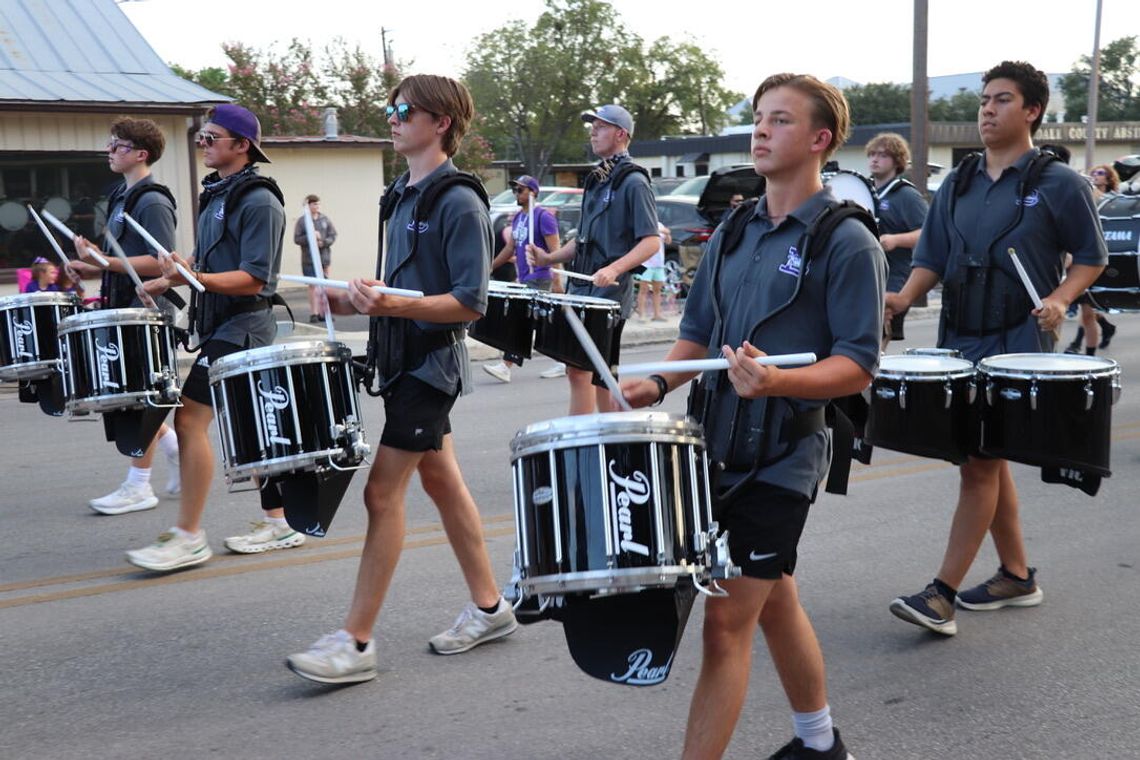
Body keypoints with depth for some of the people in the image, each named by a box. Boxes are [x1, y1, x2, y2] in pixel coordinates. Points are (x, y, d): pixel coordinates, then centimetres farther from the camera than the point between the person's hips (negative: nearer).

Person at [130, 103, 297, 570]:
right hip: (220, 325, 10)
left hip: (242, 326, -9)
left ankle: (188, 538, -6)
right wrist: (168, 281, 15)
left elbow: (254, 279, -21)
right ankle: (279, 523, 22)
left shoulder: (259, 202, -14)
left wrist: (195, 279, -33)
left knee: (190, 420, -12)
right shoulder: (215, 193, 14)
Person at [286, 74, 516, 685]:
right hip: (401, 358, 9)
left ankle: (355, 643, -3)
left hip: (431, 363, -9)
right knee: (442, 482, 14)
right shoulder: (401, 197, 13)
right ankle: (489, 608, 26)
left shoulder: (459, 203, -14)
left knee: (383, 492, -9)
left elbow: (470, 303, -19)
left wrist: (392, 306, -31)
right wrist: (354, 301, 4)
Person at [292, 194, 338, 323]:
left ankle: (323, 312, 13)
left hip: (324, 257, 3)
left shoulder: (325, 219, 5)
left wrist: (323, 242, -12)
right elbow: (297, 239, -3)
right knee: (313, 285, -4)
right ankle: (314, 313, 1)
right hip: (309, 258, -3)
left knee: (324, 286, 5)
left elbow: (333, 236, 5)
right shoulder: (301, 221, -2)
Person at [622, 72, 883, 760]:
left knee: (727, 619, -7)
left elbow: (858, 366, -14)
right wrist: (658, 383, -2)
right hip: (721, 445, 7)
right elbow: (699, 332, 17)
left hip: (783, 459, -7)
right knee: (776, 602, 20)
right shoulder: (733, 233, 11)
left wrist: (778, 382, -32)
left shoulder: (847, 244, -10)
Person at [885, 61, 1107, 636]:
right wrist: (906, 295, -7)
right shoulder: (957, 185, 11)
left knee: (979, 461, -9)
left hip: (1018, 343, -6)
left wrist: (1059, 298, -16)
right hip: (959, 338, 6)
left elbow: (1091, 256, 2)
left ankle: (942, 595, -8)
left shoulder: (1059, 184, -3)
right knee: (988, 458, 13)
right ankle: (1017, 576, 27)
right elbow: (932, 259, 12)